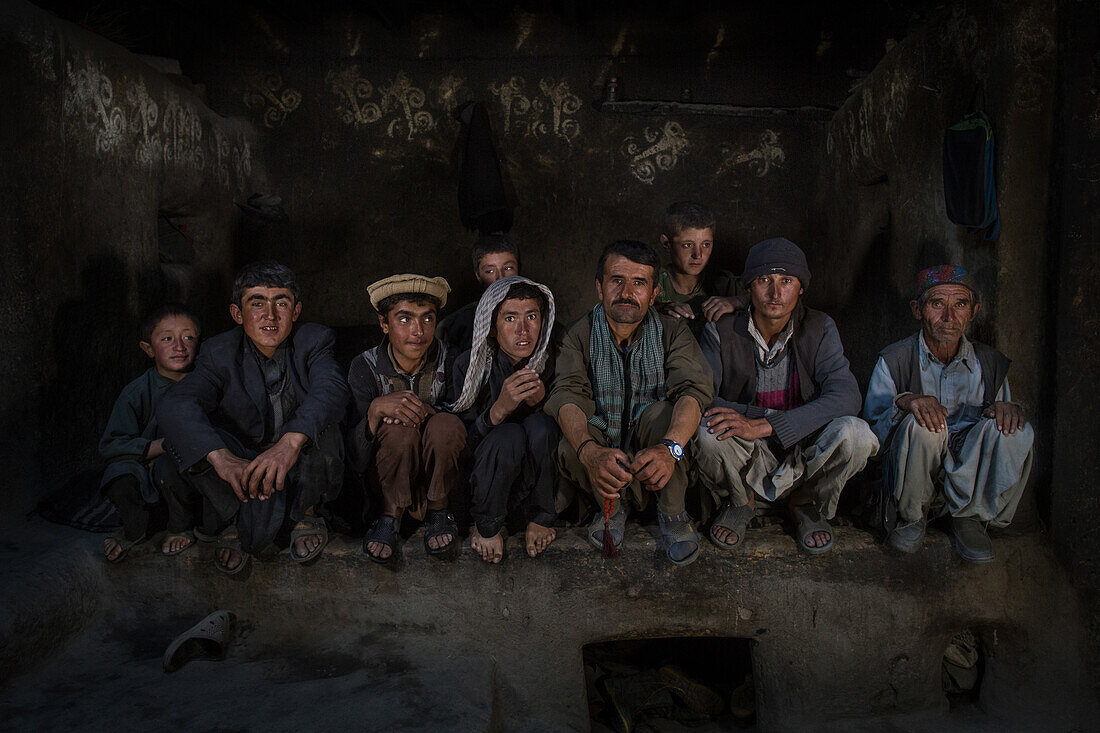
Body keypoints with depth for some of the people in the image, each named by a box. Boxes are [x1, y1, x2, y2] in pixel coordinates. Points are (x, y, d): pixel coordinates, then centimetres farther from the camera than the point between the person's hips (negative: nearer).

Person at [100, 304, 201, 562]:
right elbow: (109, 445, -10)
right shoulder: (137, 392, -8)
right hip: (146, 465, 1)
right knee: (119, 473, -30)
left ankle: (182, 527, -4)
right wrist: (158, 446, -24)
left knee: (170, 463, -34)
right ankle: (135, 528, 5)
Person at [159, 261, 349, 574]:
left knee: (318, 419, -29)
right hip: (242, 466, -1)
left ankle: (306, 513, -5)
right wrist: (220, 457, -47)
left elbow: (332, 389, -31)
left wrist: (291, 442, -52)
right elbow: (176, 405, -26)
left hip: (305, 472, 1)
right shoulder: (220, 352, -8)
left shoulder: (313, 341, -9)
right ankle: (235, 518, 2)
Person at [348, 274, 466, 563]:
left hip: (438, 477, 2)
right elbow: (356, 461, -17)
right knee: (400, 428, -32)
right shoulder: (365, 367, -13)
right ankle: (391, 515, -10)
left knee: (446, 425, -30)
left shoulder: (449, 362, -10)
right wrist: (376, 409, -37)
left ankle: (438, 512, -7)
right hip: (385, 481, -1)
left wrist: (429, 411, -29)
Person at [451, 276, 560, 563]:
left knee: (541, 426, -29)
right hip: (484, 476, -1)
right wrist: (500, 408, -35)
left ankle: (541, 518, -6)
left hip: (538, 475, 2)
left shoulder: (551, 359, -9)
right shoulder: (468, 365, -14)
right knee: (508, 435, -33)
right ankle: (487, 526, -7)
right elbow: (465, 443, -15)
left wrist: (543, 401, -25)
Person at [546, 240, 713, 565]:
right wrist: (591, 452, -47)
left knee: (660, 413, -30)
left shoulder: (672, 331, -6)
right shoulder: (580, 335, -7)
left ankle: (672, 512, -6)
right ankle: (613, 506, 2)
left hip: (650, 456, 0)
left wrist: (669, 447, -47)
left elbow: (694, 389, -24)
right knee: (570, 446, -30)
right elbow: (566, 395, -25)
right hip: (599, 456, 1)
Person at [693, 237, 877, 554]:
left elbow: (846, 396, -21)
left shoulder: (819, 329, -7)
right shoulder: (723, 332, -9)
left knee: (854, 433, -29)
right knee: (709, 432, -32)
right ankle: (739, 504, 3)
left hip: (802, 451, 1)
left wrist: (762, 426, -32)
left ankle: (807, 504, 4)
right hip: (748, 461, -1)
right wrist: (772, 415, -27)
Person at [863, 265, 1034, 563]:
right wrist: (904, 402, -30)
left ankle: (970, 517, -4)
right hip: (912, 480, -2)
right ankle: (911, 515, -5)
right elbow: (872, 425, -8)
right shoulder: (893, 361, -3)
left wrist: (1008, 410, -15)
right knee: (922, 423, -33)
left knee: (1016, 432, -26)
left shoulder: (992, 363, 5)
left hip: (969, 479, 2)